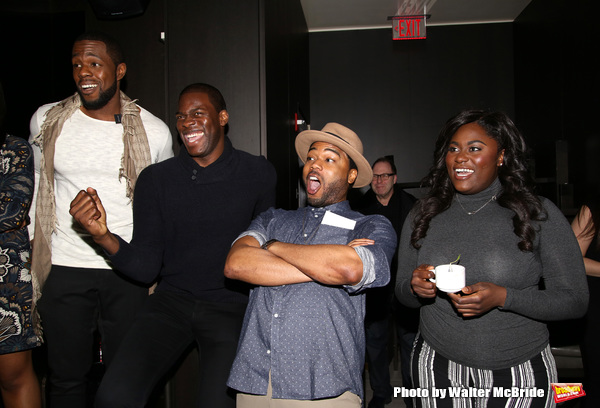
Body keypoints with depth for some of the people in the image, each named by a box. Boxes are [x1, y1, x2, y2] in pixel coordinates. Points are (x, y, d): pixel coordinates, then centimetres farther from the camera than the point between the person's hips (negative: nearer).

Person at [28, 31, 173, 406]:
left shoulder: (154, 132, -3)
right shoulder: (46, 121, 3)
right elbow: (39, 189, 15)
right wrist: (31, 257, 13)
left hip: (130, 274, -1)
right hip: (63, 270, 2)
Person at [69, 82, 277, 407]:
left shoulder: (258, 173, -1)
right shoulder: (156, 179, 1)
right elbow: (145, 269, -3)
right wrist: (103, 236, -20)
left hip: (230, 305, -1)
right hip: (172, 299, 1)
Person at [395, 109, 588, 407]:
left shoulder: (539, 213, -7)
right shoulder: (422, 215, 1)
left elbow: (574, 301, -7)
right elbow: (402, 292, 6)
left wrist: (502, 297, -22)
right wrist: (415, 287, -17)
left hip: (519, 375, -2)